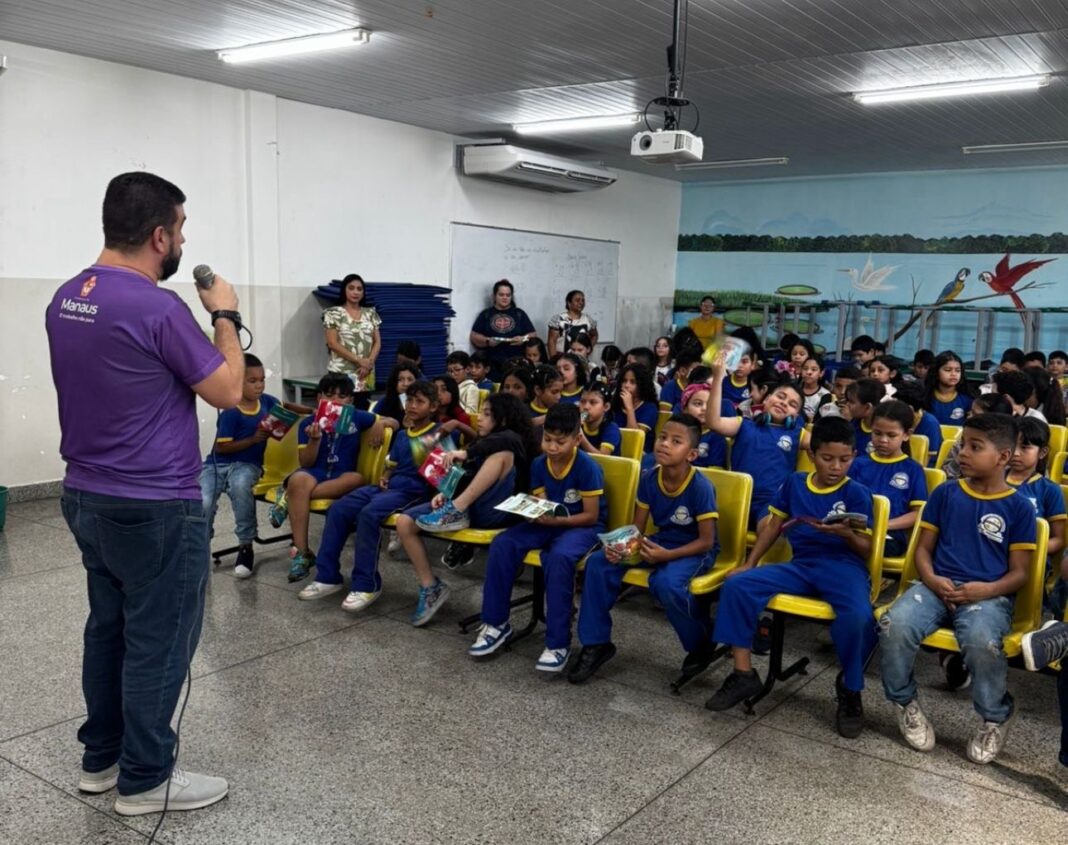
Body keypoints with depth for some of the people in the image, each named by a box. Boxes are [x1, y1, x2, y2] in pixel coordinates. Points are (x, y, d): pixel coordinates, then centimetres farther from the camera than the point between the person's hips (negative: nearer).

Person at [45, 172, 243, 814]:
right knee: (159, 642, 5)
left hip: (86, 497, 9)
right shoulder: (158, 308, -22)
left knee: (109, 628, 19)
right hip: (155, 508, -9)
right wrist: (225, 315, -2)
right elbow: (228, 391, -14)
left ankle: (102, 756, 33)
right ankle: (145, 779, 18)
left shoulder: (66, 298, 5)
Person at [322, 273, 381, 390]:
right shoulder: (333, 314, 0)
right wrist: (359, 360, -13)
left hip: (366, 372, 4)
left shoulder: (370, 314, 12)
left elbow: (377, 342, 10)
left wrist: (369, 362, -9)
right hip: (341, 372, -4)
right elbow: (332, 343, -7)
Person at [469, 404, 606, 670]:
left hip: (582, 526, -5)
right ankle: (496, 623, -7)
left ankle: (558, 643, -28)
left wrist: (556, 520, -28)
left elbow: (591, 516, -16)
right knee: (502, 544, -19)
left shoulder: (588, 468, -18)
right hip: (548, 523, 6)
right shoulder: (538, 464, -2)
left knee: (558, 557, -38)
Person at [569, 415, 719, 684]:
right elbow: (637, 528, 1)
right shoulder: (649, 480, -7)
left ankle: (701, 644, -6)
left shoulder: (701, 487, -22)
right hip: (659, 542, 6)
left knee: (666, 583, -37)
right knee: (598, 562, -13)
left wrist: (667, 555, -31)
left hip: (695, 550, -6)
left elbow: (706, 541, -19)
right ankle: (597, 643, -1)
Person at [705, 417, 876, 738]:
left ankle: (850, 691, -6)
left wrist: (846, 534, -27)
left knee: (859, 618, -35)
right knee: (736, 585, -16)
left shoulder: (857, 493, -2)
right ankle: (743, 673, -6)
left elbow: (865, 550, -4)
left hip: (843, 566, -4)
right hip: (801, 565, 4)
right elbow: (774, 525, 18)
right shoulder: (794, 483, 10)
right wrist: (749, 563, 11)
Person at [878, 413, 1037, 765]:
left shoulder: (1019, 507, 4)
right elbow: (923, 549, 12)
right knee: (894, 625, -29)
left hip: (989, 595, -2)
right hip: (938, 586, 2)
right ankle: (905, 702, 2)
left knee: (982, 643, -36)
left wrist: (988, 590, -18)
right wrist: (932, 581, -10)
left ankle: (996, 717, -1)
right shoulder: (945, 493, 11)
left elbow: (1019, 572, 3)